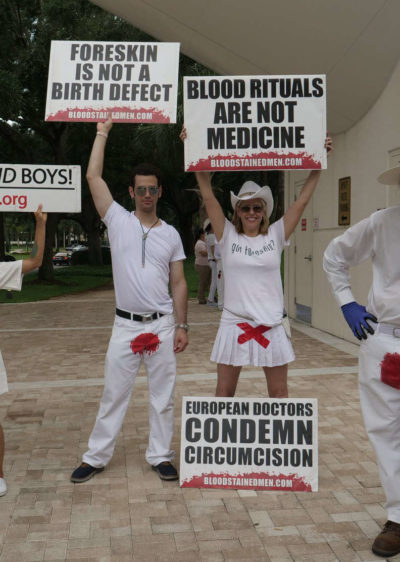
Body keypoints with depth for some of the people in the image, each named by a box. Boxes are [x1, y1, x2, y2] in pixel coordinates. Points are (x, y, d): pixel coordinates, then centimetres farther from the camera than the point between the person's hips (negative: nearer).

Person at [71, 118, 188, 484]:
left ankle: (161, 456, 24)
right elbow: (93, 177, -6)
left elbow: (178, 283, 6)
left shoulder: (171, 234, 5)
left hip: (162, 325, 1)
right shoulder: (118, 221, 0)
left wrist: (182, 325, 0)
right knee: (113, 393, 8)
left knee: (163, 396, 9)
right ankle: (96, 457, 22)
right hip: (126, 325, -1)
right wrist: (103, 132, -2)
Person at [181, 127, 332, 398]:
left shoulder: (276, 235, 3)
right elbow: (209, 196, -4)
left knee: (279, 394, 12)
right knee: (224, 393, 10)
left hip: (271, 326, 1)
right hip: (234, 324, -1)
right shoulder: (228, 236, 0)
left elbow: (303, 200, 1)